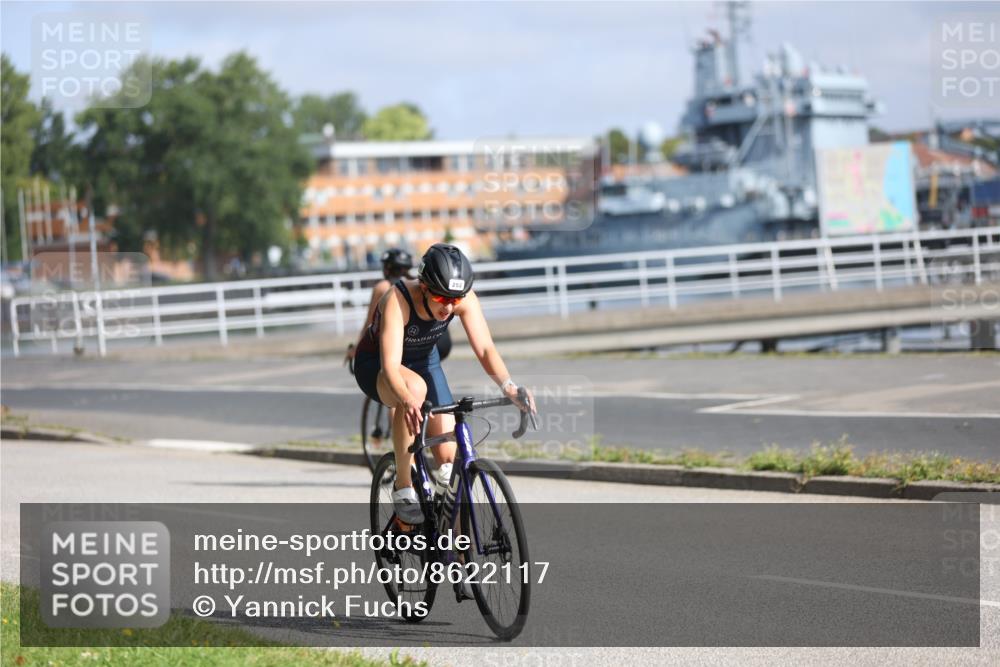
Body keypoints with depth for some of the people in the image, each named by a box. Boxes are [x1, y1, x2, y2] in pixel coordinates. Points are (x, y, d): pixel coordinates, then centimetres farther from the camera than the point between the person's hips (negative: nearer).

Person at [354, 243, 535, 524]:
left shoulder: (464, 299, -24)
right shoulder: (397, 300, -36)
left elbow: (485, 349, -29)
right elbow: (391, 366, -45)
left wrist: (509, 387, -48)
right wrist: (408, 401, -64)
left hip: (424, 361, 5)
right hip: (375, 365, -4)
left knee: (449, 456, -9)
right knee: (415, 387, -40)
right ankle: (403, 490, -28)